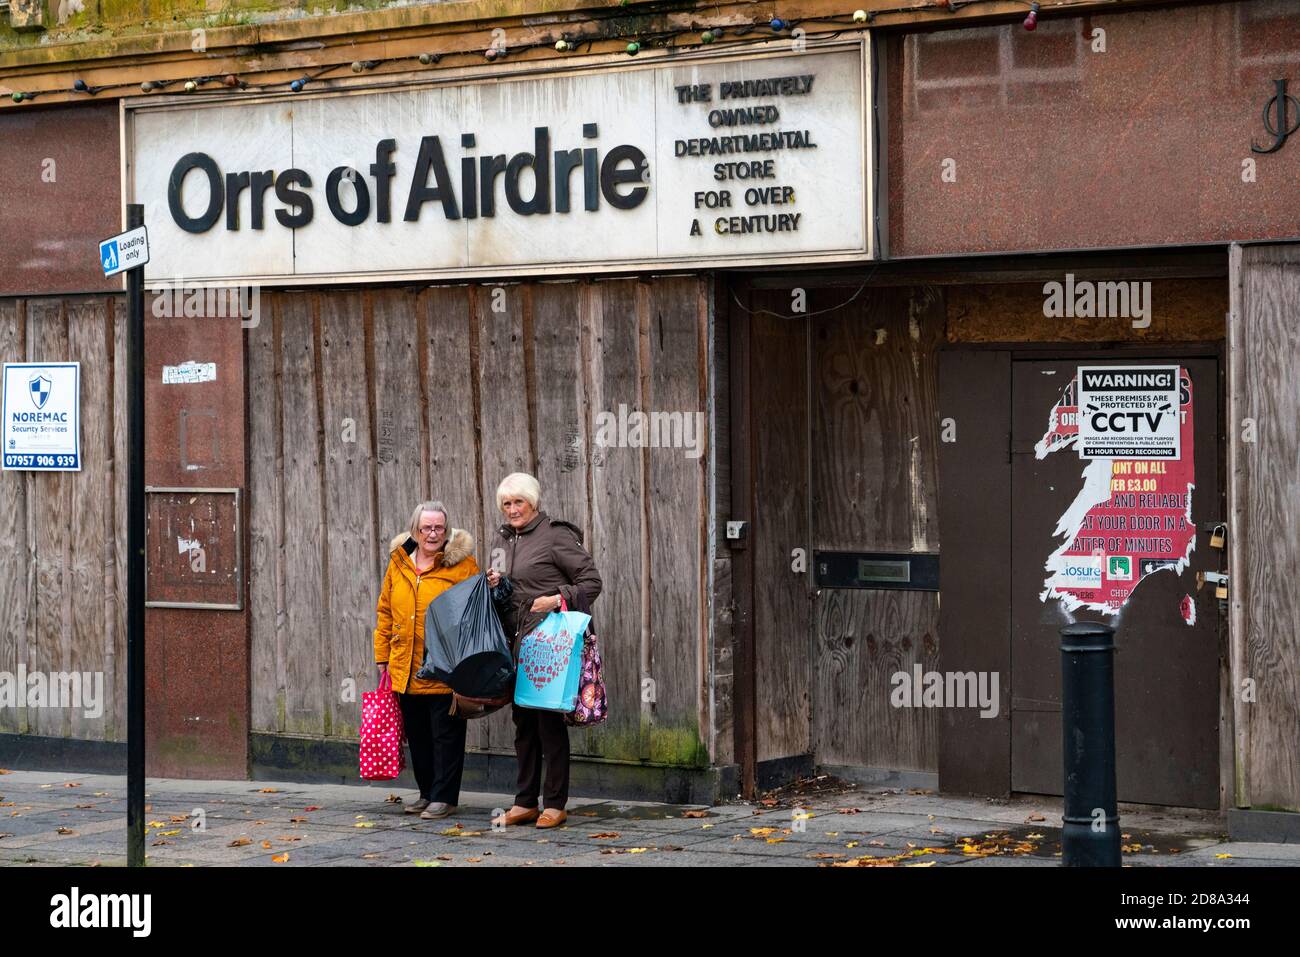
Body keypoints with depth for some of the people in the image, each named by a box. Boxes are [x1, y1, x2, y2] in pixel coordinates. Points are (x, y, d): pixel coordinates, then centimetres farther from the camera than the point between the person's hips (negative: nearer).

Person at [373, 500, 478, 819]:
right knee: (417, 734, 12)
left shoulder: (462, 563, -3)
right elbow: (385, 612, 16)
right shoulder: (399, 563, 10)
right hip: (405, 670, 5)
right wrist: (382, 658, 14)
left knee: (445, 734, 0)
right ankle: (427, 793, 24)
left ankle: (444, 797, 6)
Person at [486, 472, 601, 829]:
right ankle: (525, 802, 16)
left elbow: (591, 580, -7)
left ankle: (554, 803, 1)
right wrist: (493, 585, 5)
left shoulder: (555, 535, -6)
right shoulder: (502, 539, 16)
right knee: (523, 720, 10)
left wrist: (557, 599, -17)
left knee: (549, 719, -5)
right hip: (515, 642, 7)